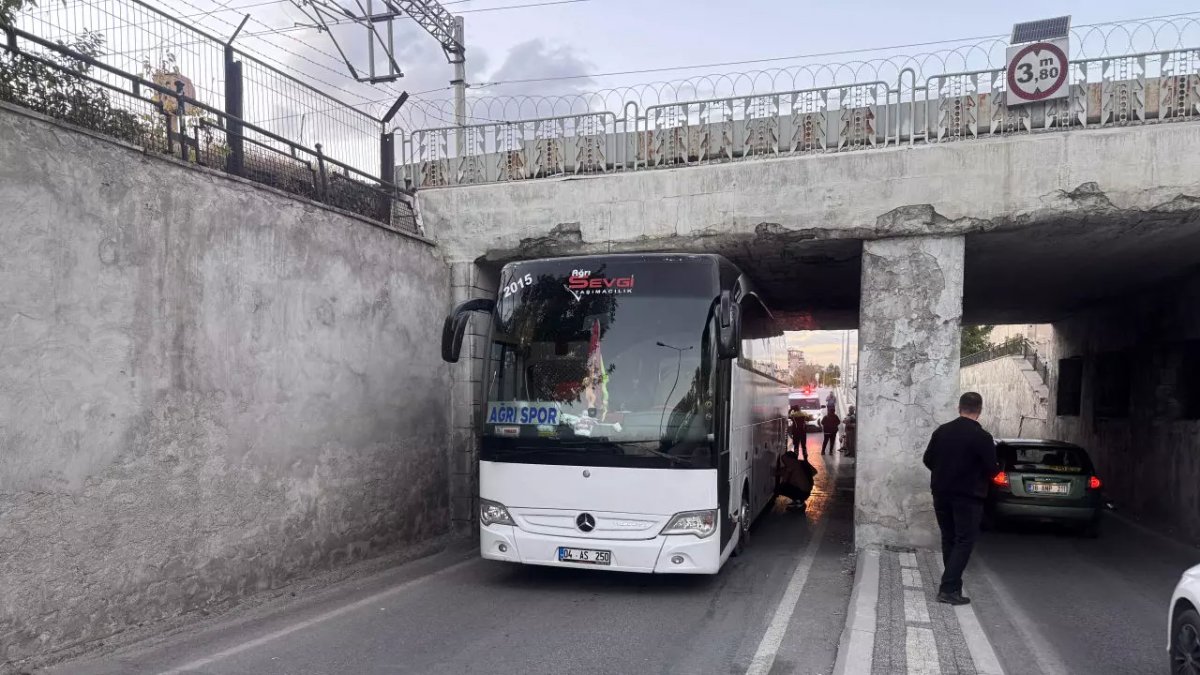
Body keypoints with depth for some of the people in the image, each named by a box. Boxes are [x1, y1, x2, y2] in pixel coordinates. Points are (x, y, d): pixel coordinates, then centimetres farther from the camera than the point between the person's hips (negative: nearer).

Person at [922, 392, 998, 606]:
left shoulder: (941, 431, 1)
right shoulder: (982, 437, -14)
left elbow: (928, 460, 6)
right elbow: (991, 470, -11)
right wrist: (976, 474, 10)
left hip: (941, 494, 5)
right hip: (968, 497, -5)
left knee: (949, 540, 16)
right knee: (964, 542, 1)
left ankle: (953, 586, 20)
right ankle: (948, 588, -7)